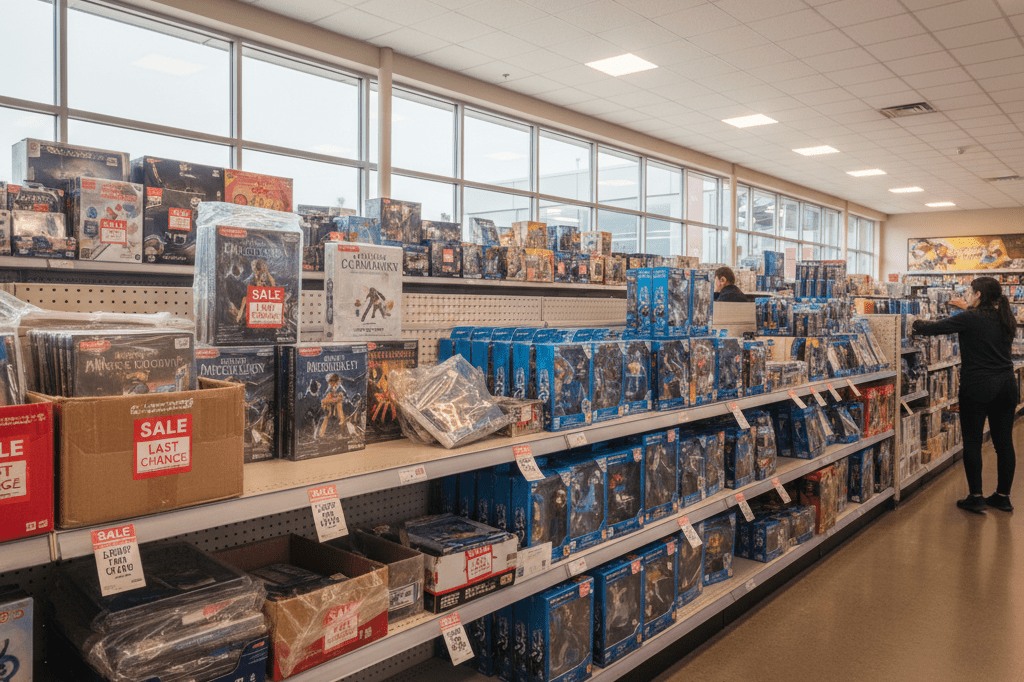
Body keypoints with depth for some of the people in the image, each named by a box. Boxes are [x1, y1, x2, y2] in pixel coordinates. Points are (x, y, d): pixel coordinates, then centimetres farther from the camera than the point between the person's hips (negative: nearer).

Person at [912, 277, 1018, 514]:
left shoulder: (971, 318, -12)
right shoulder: (1006, 319, 8)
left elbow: (933, 328, -10)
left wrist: (917, 323, 9)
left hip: (978, 386, -7)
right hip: (1006, 385, 7)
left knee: (972, 441, 2)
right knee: (1004, 441, 10)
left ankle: (975, 497, 4)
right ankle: (1003, 496, 18)